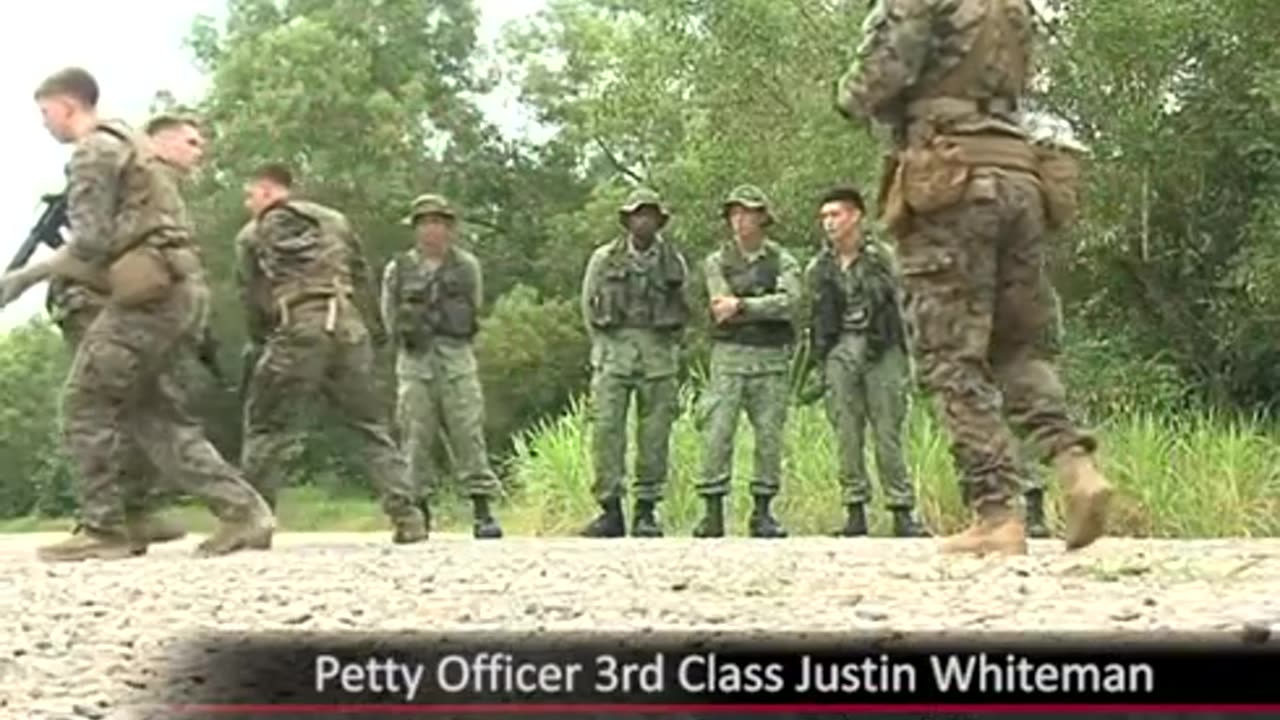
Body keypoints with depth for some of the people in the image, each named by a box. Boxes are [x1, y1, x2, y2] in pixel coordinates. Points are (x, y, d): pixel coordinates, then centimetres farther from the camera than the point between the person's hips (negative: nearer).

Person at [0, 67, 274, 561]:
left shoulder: (94, 150, -6)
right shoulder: (127, 145, 25)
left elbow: (90, 243, -13)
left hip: (151, 292, -10)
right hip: (174, 289, 10)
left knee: (86, 404, -4)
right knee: (150, 410, 11)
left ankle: (102, 530, -2)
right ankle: (241, 510, 3)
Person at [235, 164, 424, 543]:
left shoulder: (253, 236, 14)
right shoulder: (335, 221, 22)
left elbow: (251, 298, 15)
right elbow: (363, 279, 21)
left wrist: (262, 339, 28)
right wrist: (375, 332, 25)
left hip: (297, 331, -3)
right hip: (349, 329, 3)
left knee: (263, 425, 9)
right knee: (372, 426, 9)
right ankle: (406, 515, -1)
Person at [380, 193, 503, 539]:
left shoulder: (466, 266, 9)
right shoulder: (398, 269, 8)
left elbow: (474, 308, 13)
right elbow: (390, 317, 11)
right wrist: (411, 332, -1)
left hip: (456, 357, 0)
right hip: (414, 360, 0)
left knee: (469, 433, -6)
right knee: (415, 438, -1)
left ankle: (482, 510, -5)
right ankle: (419, 508, 6)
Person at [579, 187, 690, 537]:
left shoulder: (674, 262, 8)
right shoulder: (604, 259, 5)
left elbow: (683, 311, 16)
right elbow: (589, 306, 12)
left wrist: (667, 348, 10)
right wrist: (605, 347, 9)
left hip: (659, 355, 1)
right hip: (614, 352, -1)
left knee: (655, 435, 0)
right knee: (606, 428, -8)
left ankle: (647, 511, 7)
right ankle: (611, 510, -4)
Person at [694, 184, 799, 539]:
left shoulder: (783, 261, 5)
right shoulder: (717, 261, 6)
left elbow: (789, 303, -13)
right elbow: (722, 308, -8)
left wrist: (741, 305, -16)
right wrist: (765, 306, -9)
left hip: (772, 359, 1)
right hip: (729, 354, 0)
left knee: (769, 435, 1)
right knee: (718, 433, -7)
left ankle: (763, 513, 10)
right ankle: (713, 512, -2)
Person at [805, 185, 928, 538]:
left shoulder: (880, 258, 3)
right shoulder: (818, 268, 12)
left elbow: (900, 308, 2)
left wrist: (904, 365, -4)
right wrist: (817, 367, 10)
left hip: (880, 350, -2)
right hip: (839, 351, 3)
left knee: (888, 433, -4)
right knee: (846, 434, 0)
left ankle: (902, 511, -2)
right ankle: (855, 510, 4)